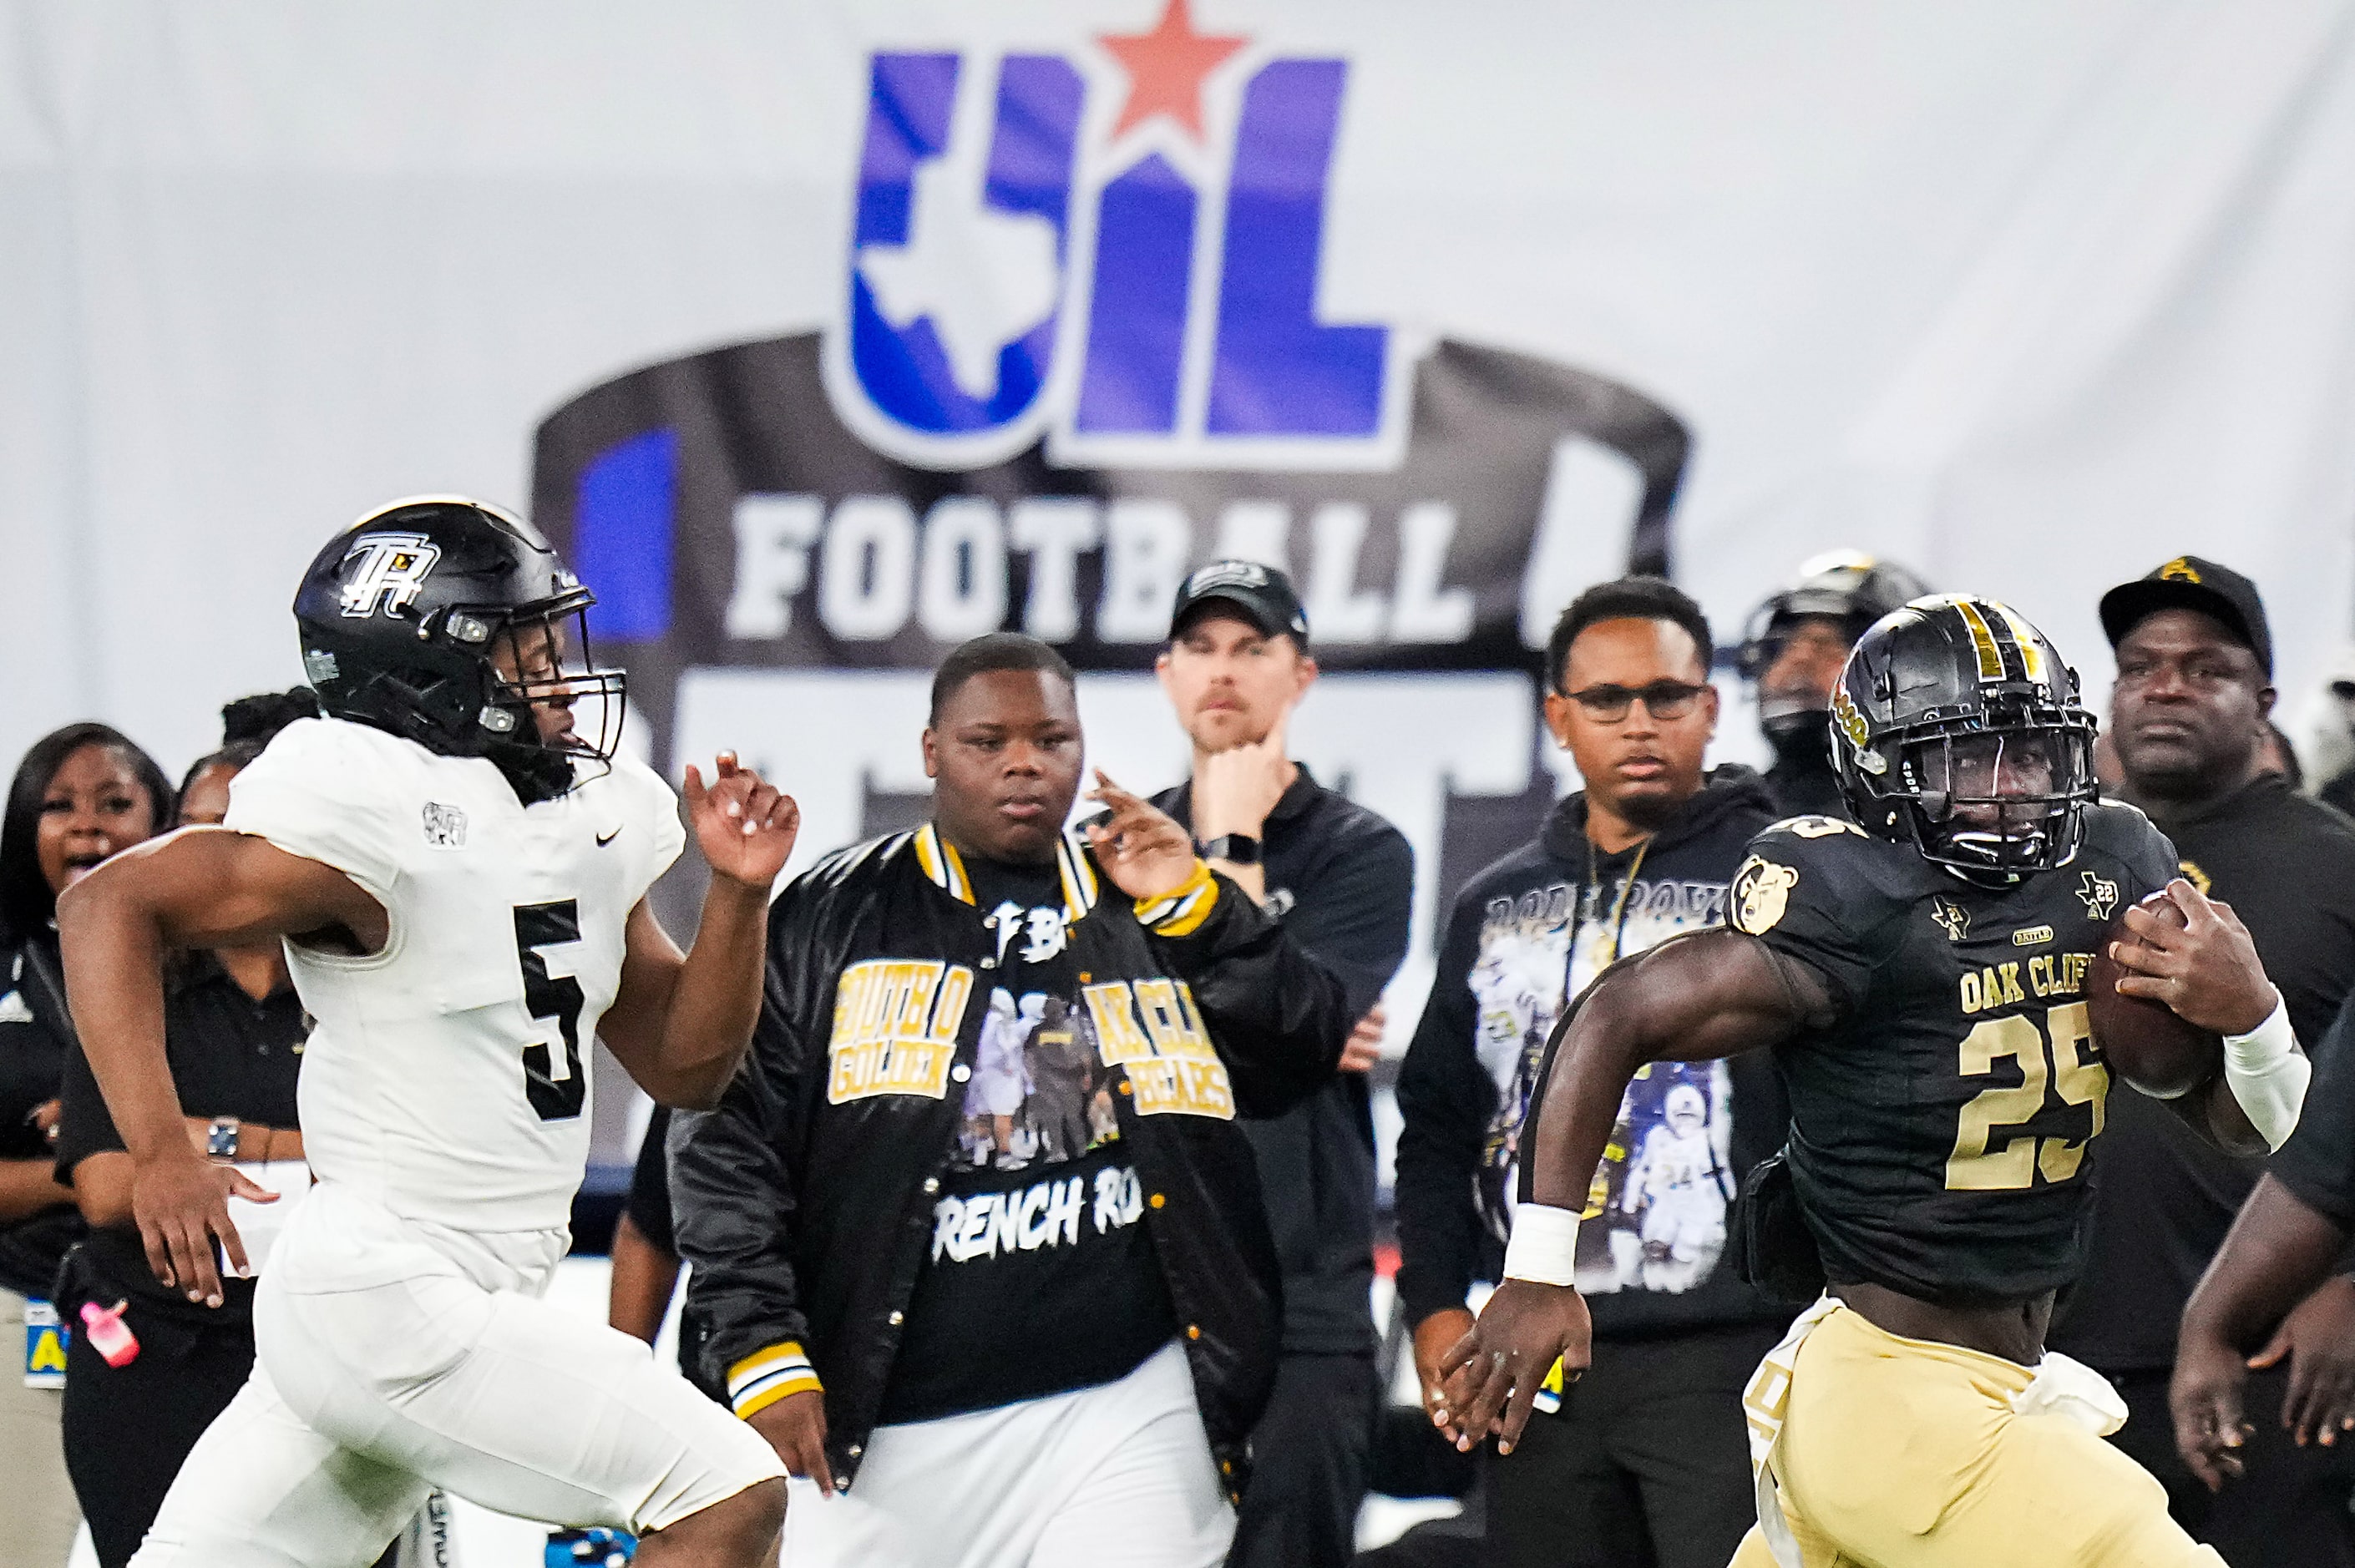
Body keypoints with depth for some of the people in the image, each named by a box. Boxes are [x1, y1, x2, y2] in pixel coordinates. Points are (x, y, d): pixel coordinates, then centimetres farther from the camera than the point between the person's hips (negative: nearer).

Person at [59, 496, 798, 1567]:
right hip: (394, 1304, -9)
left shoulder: (592, 819, 12)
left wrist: (738, 894, 1)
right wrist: (160, 1152, -27)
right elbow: (111, 905, -17)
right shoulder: (384, 817, -15)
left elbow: (681, 1066, 16)